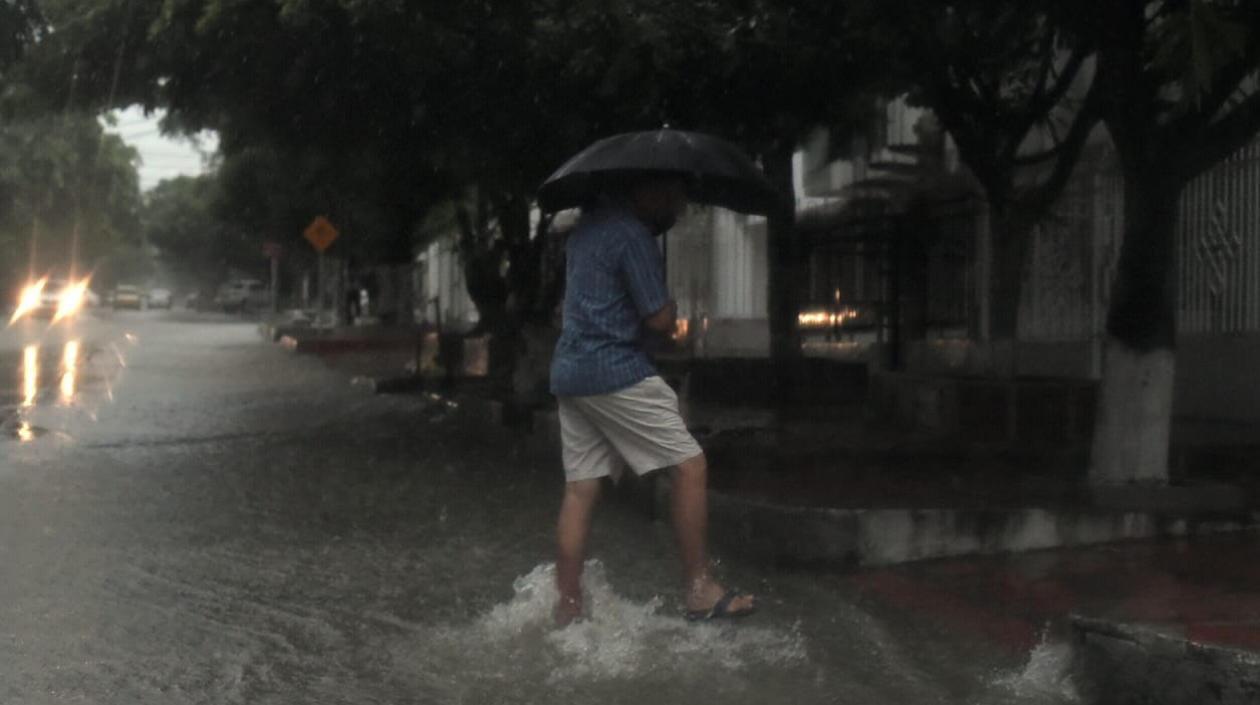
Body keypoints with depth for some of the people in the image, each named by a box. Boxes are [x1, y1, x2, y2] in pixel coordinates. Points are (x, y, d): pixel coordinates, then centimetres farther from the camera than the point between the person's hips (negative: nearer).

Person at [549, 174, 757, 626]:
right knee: (689, 466, -3)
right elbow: (661, 320, -13)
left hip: (568, 372, 9)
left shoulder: (589, 222, 16)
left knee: (580, 489, 9)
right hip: (616, 372, -9)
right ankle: (700, 591, -1)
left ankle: (567, 607, 11)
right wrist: (671, 305, 9)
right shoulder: (633, 235, -12)